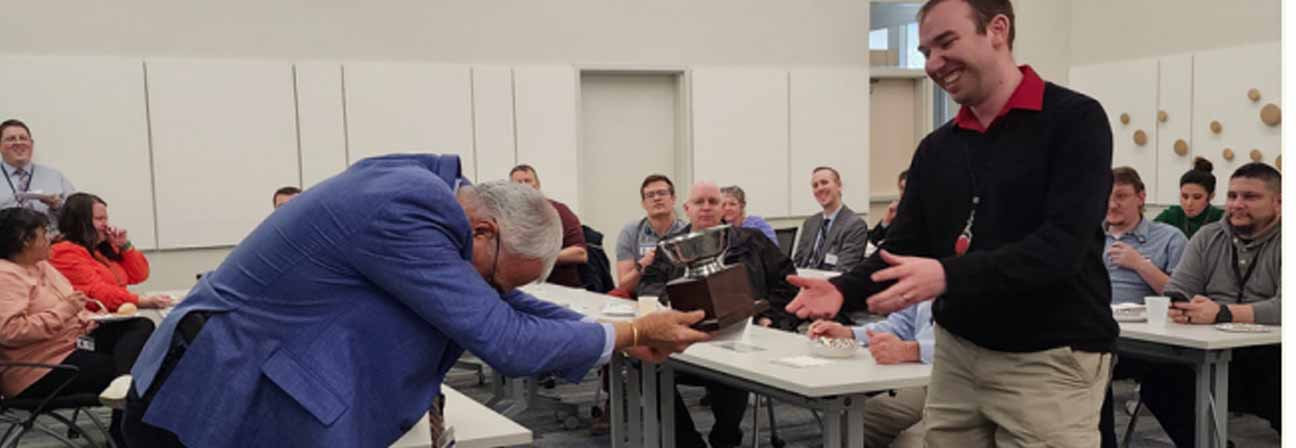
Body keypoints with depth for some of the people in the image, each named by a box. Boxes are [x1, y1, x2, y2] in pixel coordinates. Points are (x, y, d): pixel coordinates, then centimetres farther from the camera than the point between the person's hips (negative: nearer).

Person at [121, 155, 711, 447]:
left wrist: (625, 340, 8)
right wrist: (630, 334, -13)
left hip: (260, 397, 9)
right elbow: (503, 343, -25)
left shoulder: (430, 190, 0)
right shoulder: (400, 214, -28)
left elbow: (509, 308, 10)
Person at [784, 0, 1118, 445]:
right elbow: (904, 243, 8)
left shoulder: (1074, 119, -9)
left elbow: (1061, 245, -20)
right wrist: (844, 289, -12)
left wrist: (948, 276, -32)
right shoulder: (936, 147, 10)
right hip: (956, 353, 5)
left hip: (1049, 362, -5)